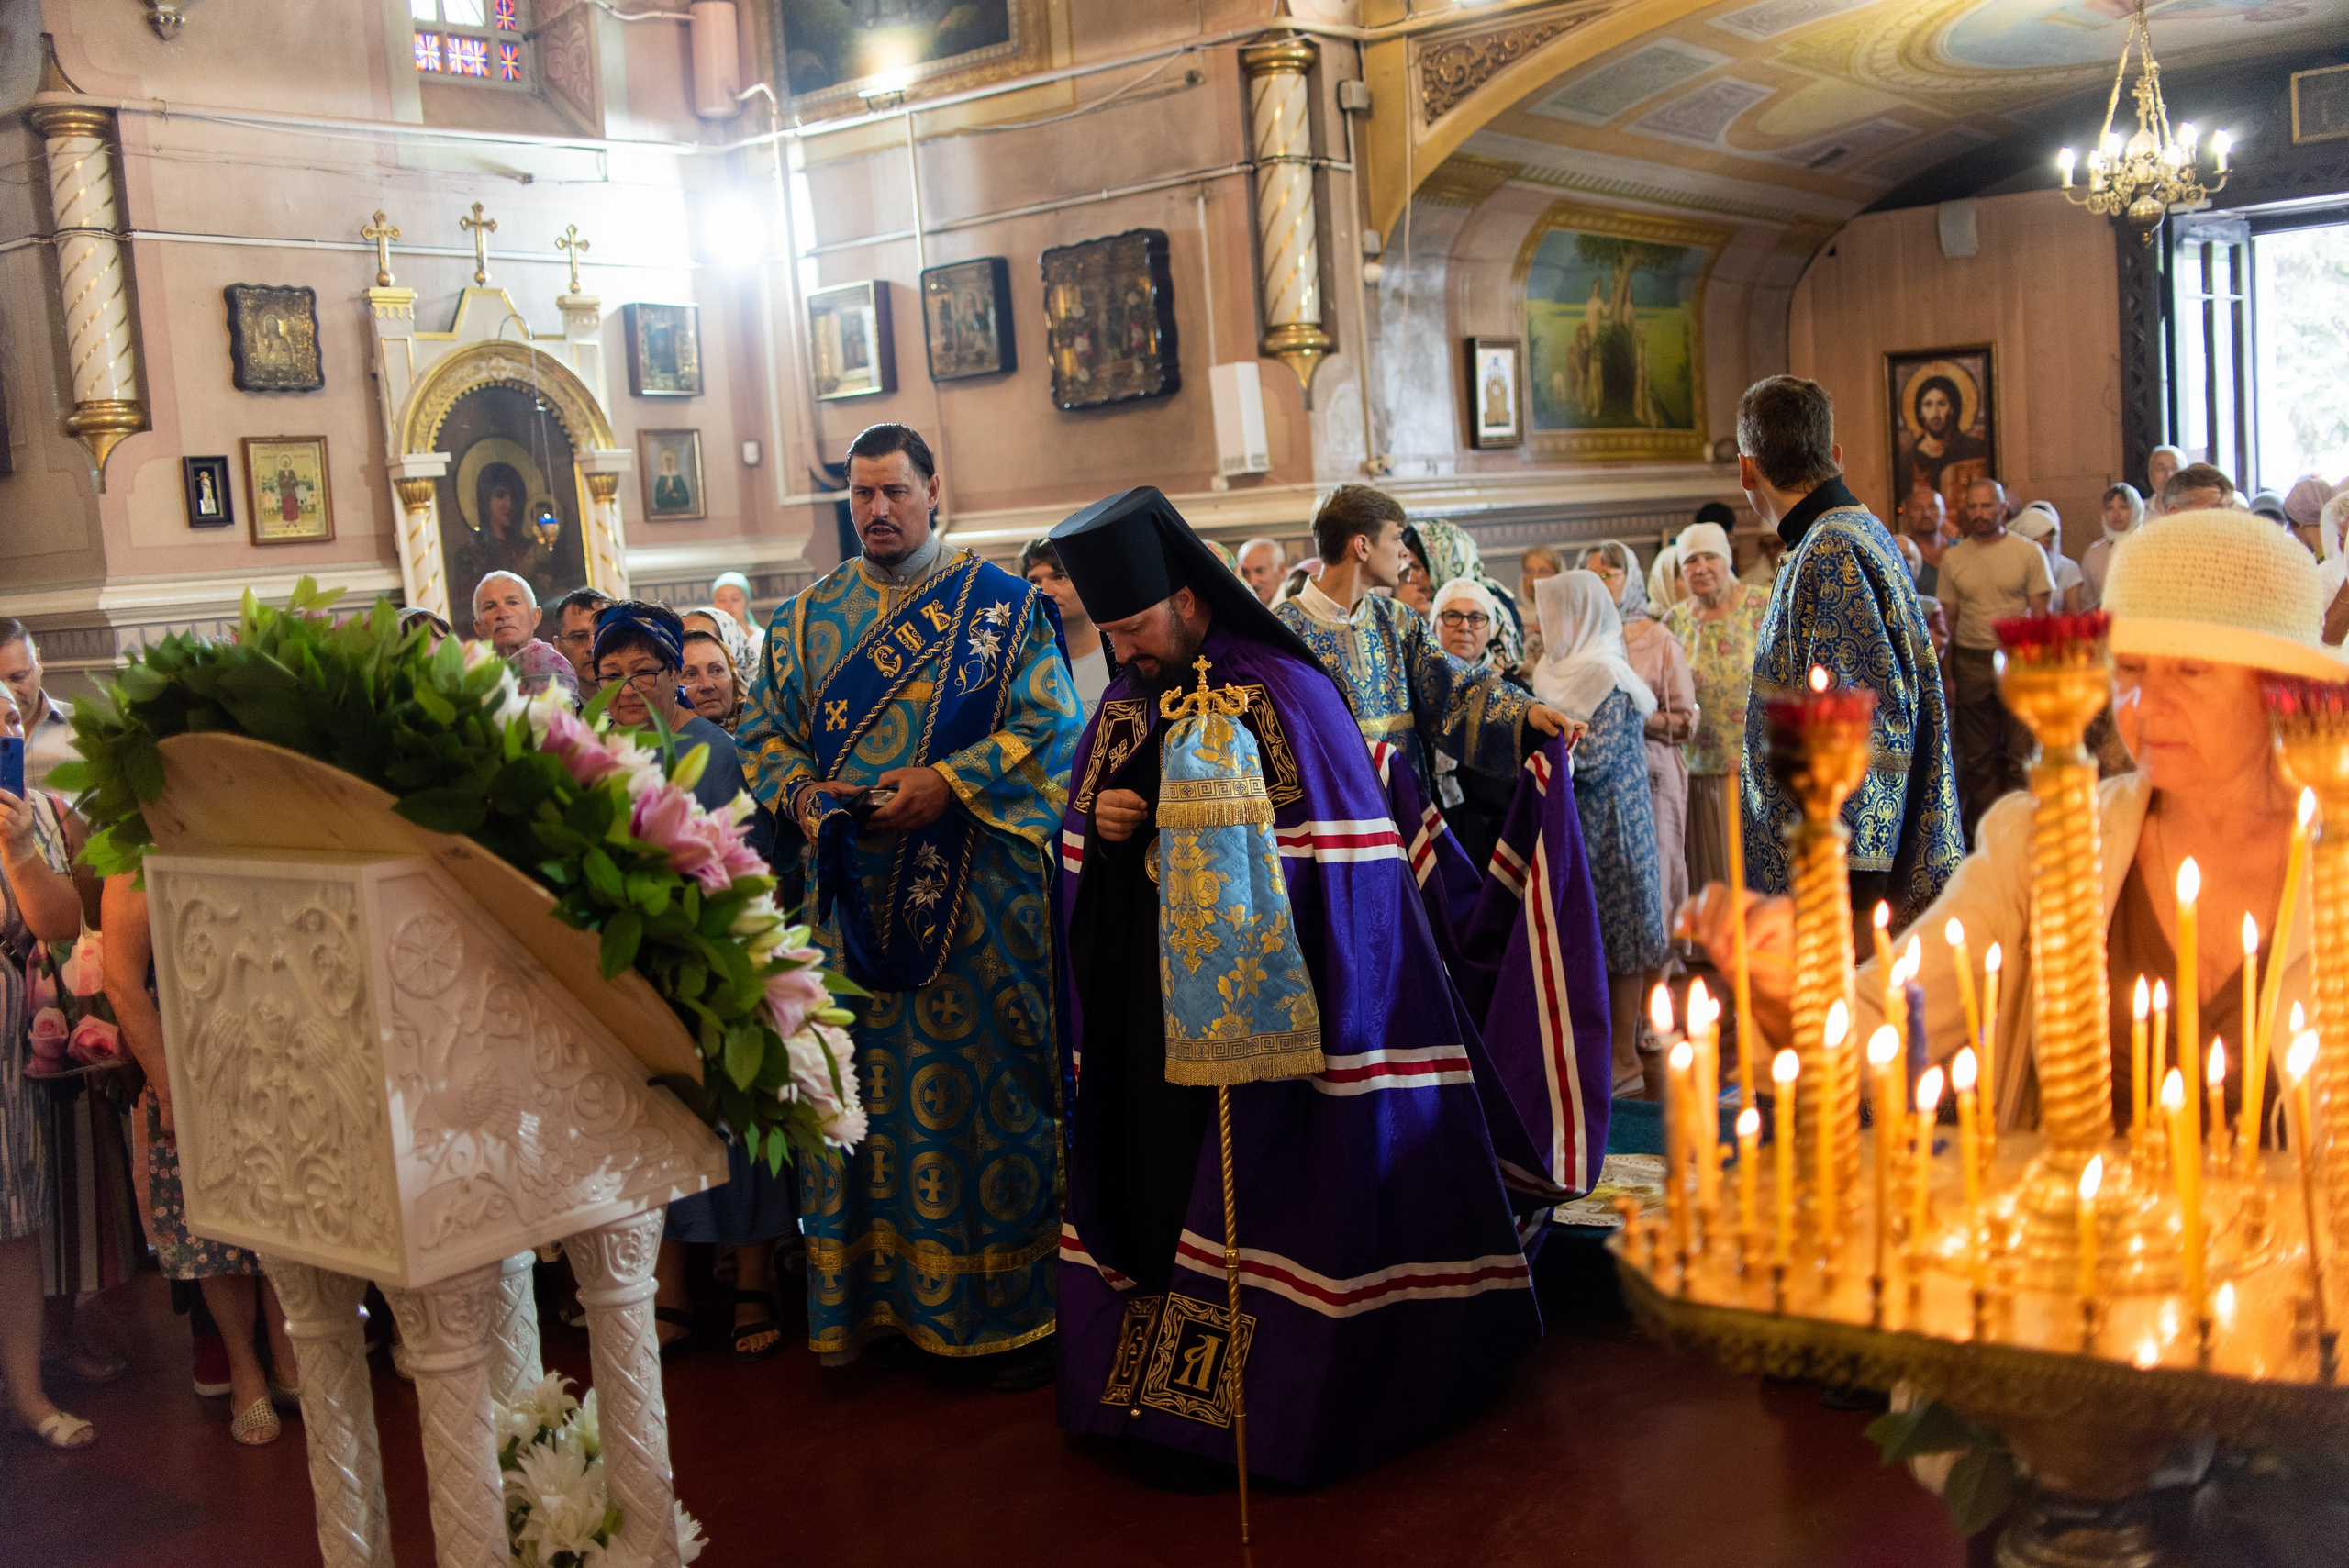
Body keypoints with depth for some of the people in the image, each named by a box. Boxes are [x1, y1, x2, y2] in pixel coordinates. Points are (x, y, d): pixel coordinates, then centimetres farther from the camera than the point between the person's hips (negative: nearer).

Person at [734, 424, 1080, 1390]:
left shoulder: (1001, 604, 1)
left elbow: (1051, 723, -6)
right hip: (852, 895, 4)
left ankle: (1015, 1307, 10)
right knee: (864, 1086, 7)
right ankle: (876, 1299, 19)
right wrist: (802, 794, -6)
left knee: (988, 1078, -1)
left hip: (977, 898, -4)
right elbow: (763, 732, 14)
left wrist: (948, 783, -17)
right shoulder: (806, 616, 13)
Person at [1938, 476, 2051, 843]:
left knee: (2021, 755, -4)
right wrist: (1947, 674, 4)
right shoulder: (1953, 558, 7)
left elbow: (2041, 615, 1)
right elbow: (1949, 618, 10)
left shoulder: (2029, 552, 1)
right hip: (1970, 662, 2)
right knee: (1978, 757, 6)